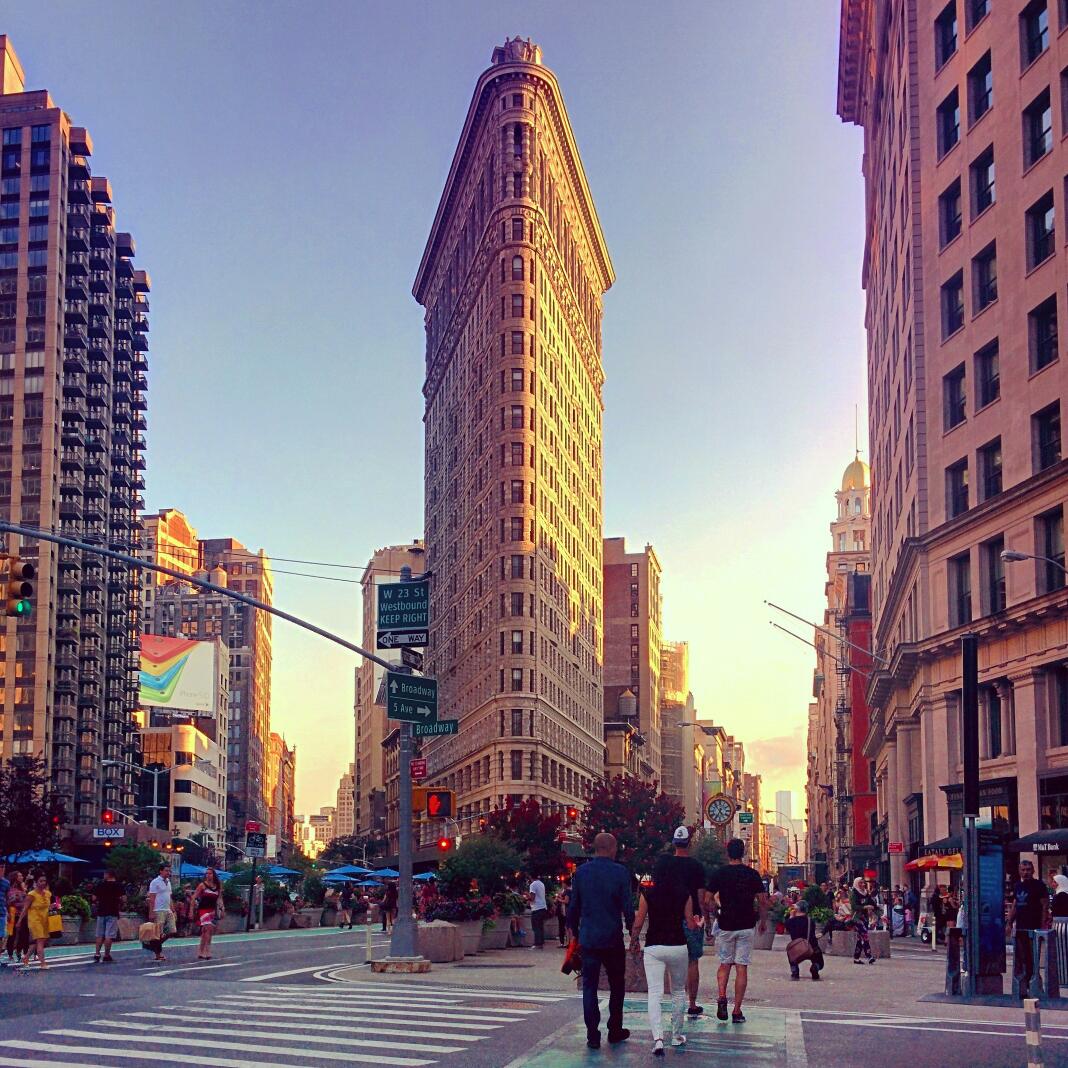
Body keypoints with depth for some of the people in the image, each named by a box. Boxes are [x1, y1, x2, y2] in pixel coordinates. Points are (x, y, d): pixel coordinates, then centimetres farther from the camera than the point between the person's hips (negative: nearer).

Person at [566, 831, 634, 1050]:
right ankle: (615, 1031, 20)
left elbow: (573, 908, 6)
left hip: (588, 939, 2)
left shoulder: (581, 872, 1)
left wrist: (574, 933, 16)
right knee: (617, 985, 14)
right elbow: (628, 908, -6)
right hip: (613, 939, -2)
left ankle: (593, 1036, 0)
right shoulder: (620, 872, -7)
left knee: (589, 986, 5)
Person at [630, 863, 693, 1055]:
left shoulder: (648, 893, -4)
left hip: (653, 948, -1)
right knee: (678, 992, 20)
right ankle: (677, 1036, 29)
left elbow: (638, 924, -1)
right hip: (678, 947, 1)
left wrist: (634, 942, 17)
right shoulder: (685, 894, -2)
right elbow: (690, 924, 2)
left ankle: (658, 1038, -19)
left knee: (654, 993, -4)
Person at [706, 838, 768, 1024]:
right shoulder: (752, 874, 0)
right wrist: (763, 922, 14)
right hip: (746, 925, 0)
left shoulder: (719, 873, -3)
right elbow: (763, 901, 0)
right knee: (742, 967, 3)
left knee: (724, 964, 15)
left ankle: (722, 997, -8)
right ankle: (737, 1011, 2)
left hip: (726, 925, 0)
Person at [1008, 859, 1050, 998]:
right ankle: (1022, 988, 7)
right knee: (1019, 960, 3)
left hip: (1034, 928, -6)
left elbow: (1045, 906, -7)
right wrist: (1009, 923, 14)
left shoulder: (1039, 886, -3)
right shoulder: (1018, 887, 15)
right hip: (1020, 928, 6)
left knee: (1032, 960, -4)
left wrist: (1043, 925, -14)